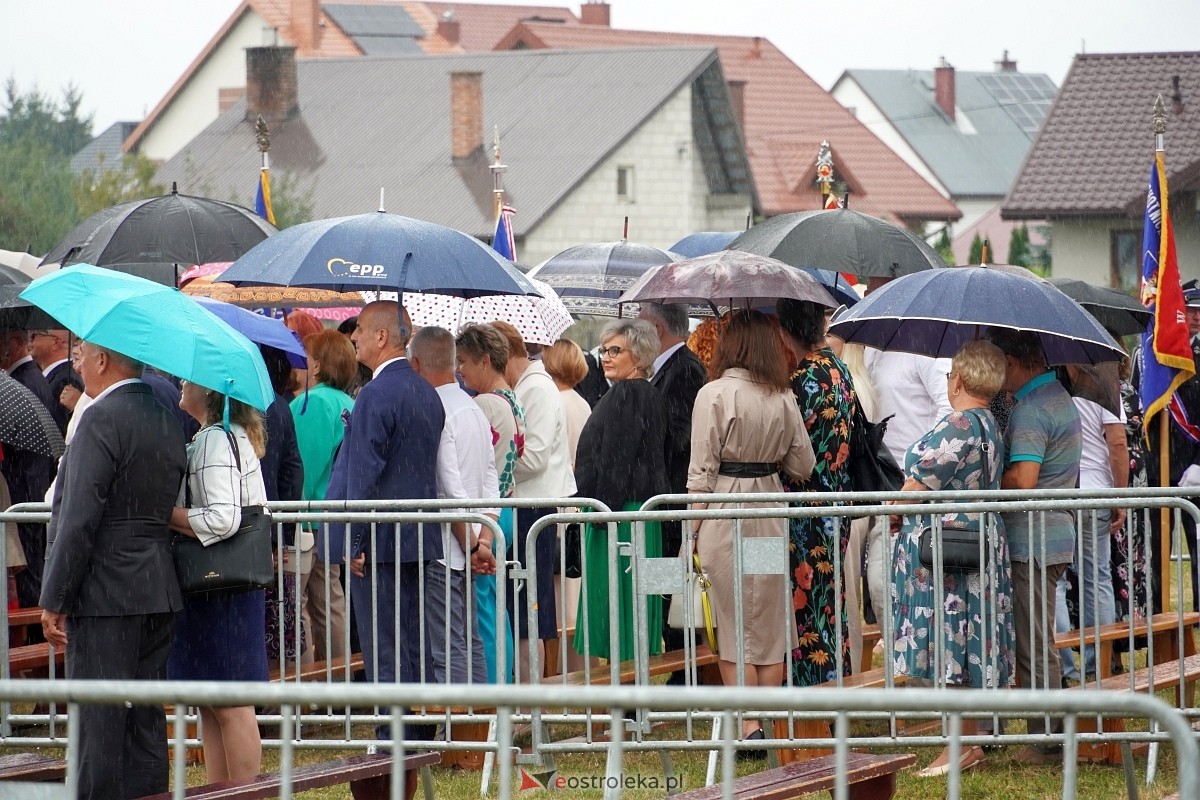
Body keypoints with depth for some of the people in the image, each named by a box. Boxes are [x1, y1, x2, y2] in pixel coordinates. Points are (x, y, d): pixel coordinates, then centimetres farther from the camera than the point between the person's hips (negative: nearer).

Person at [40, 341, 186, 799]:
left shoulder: (103, 419, -13)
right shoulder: (165, 419, 13)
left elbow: (79, 517, -18)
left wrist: (54, 602, -14)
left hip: (105, 595, -8)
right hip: (158, 594, 8)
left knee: (99, 726, -6)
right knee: (145, 721, 11)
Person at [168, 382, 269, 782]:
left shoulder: (215, 441, -16)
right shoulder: (237, 436, 15)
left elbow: (220, 520, -25)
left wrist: (163, 512, -15)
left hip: (218, 594, -11)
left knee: (229, 707, -5)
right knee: (211, 707, 13)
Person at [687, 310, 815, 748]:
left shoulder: (714, 394, -10)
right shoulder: (783, 398, 3)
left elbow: (702, 470, -11)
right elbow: (803, 465, 9)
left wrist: (691, 532, -5)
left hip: (725, 514, -4)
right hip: (770, 511, 4)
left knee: (735, 628, 1)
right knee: (770, 625, 11)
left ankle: (749, 726, -4)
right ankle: (772, 725, 14)